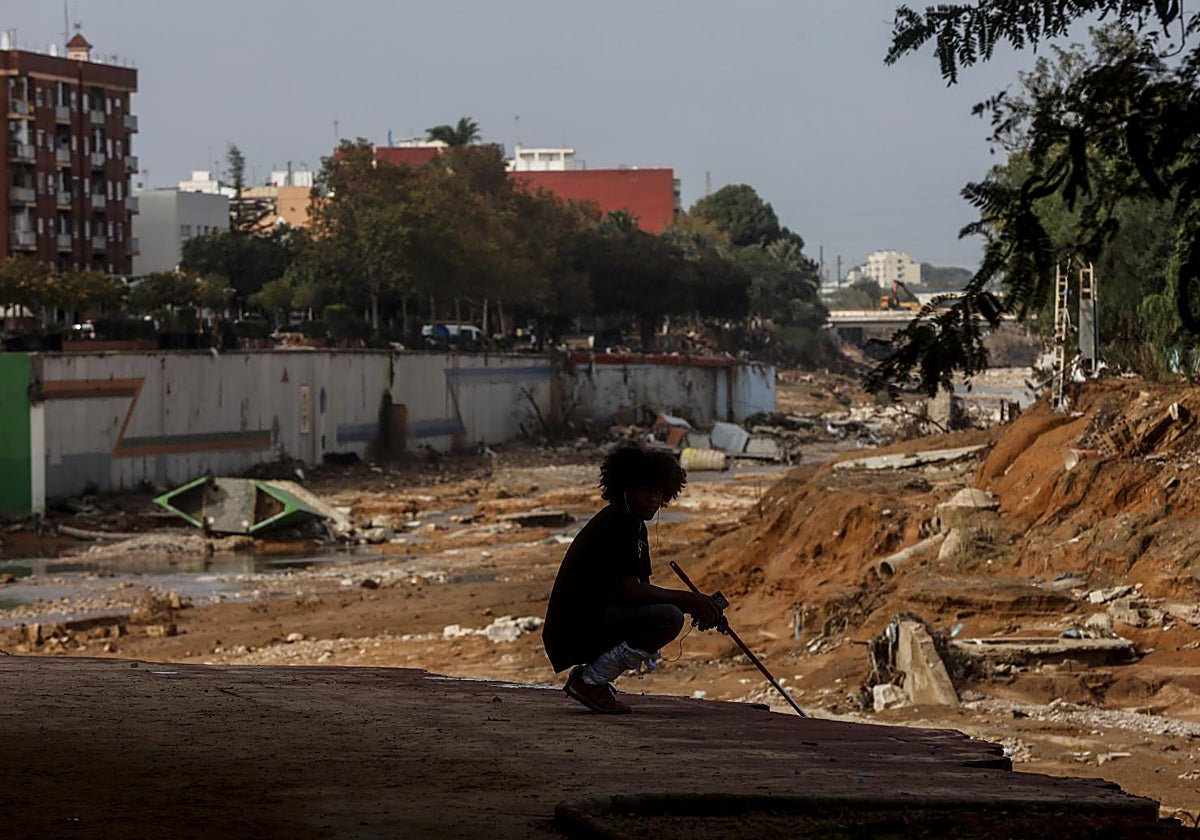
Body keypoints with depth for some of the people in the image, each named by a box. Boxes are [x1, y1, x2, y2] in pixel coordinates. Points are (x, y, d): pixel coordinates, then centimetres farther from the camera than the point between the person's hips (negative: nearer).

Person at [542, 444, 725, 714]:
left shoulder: (635, 527, 18)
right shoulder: (615, 524, -14)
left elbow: (643, 588, 16)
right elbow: (631, 589, -22)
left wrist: (695, 605, 1)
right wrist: (688, 600, -19)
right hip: (576, 629, -10)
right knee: (670, 617, -22)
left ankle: (589, 674, 9)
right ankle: (590, 680, -12)